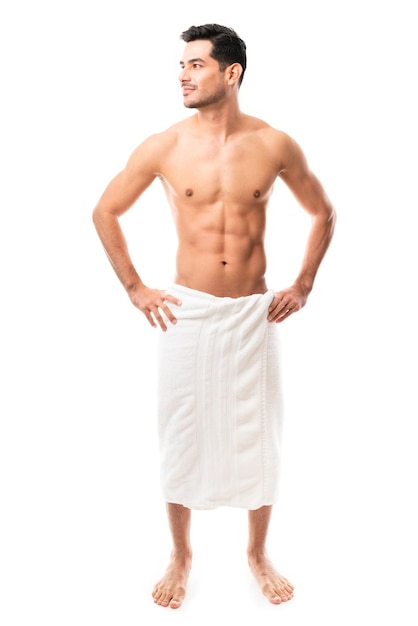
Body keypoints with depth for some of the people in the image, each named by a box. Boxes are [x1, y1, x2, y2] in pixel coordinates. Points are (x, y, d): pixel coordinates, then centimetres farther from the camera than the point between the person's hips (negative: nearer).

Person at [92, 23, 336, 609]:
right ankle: (181, 554, 33)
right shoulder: (163, 147, -5)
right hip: (187, 311, 0)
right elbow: (105, 212, 5)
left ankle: (258, 552, 36)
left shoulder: (275, 145, -3)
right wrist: (135, 289, 1)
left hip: (255, 313, 1)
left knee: (257, 434, 11)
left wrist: (302, 286, 4)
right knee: (182, 434, 9)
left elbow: (323, 212, 10)